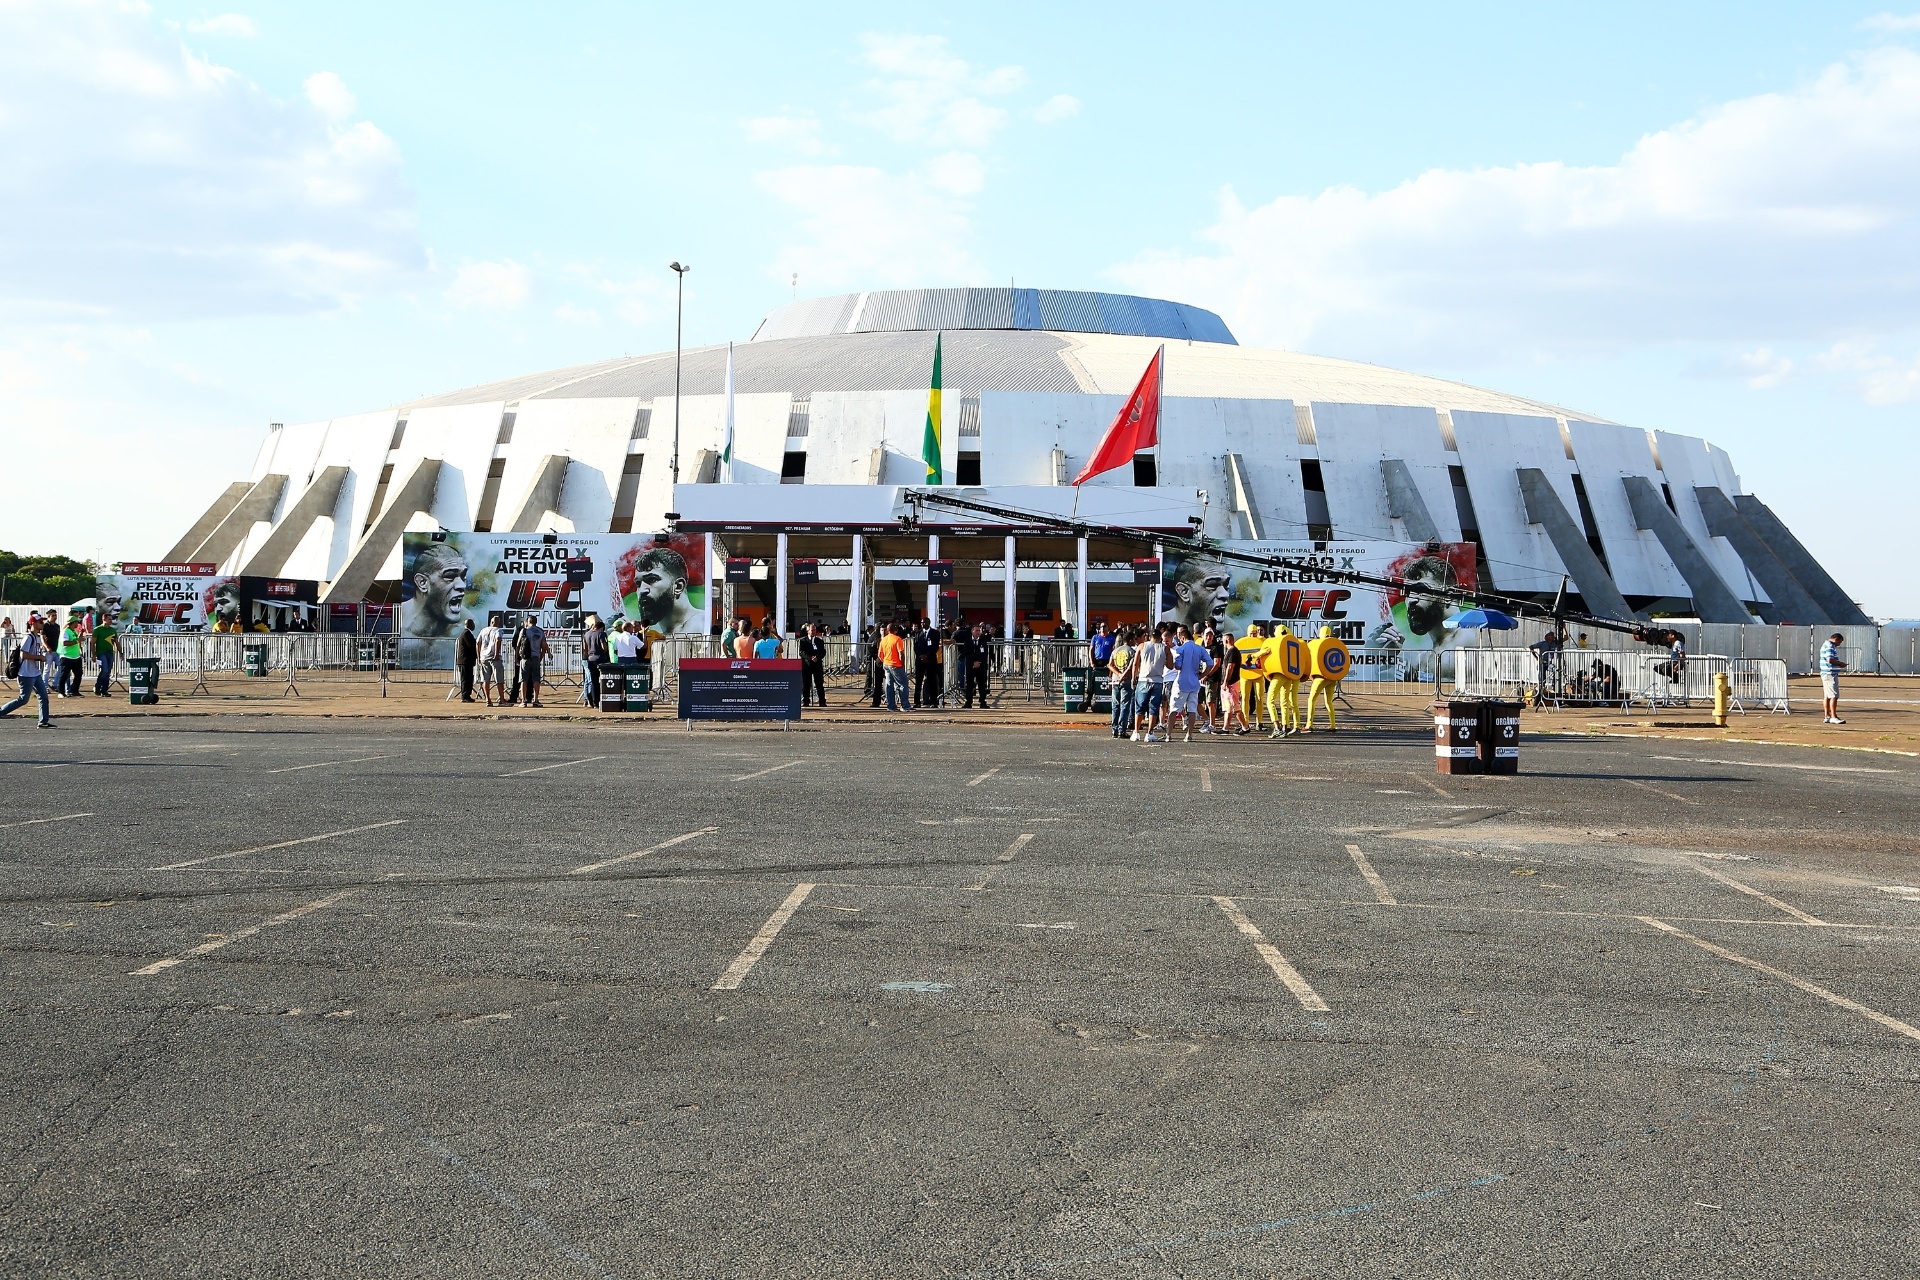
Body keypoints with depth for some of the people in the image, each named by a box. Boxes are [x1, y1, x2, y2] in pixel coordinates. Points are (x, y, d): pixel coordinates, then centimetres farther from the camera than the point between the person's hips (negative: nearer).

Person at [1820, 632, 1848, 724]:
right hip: (1830, 674, -11)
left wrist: (1839, 663, 16)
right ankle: (1833, 717, -13)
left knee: (1827, 696, 12)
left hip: (1826, 674, 11)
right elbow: (1830, 659, -25)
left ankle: (1827, 716, 16)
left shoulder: (1826, 645, 19)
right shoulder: (1830, 646, -14)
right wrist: (1840, 663, -12)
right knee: (1834, 696, -11)